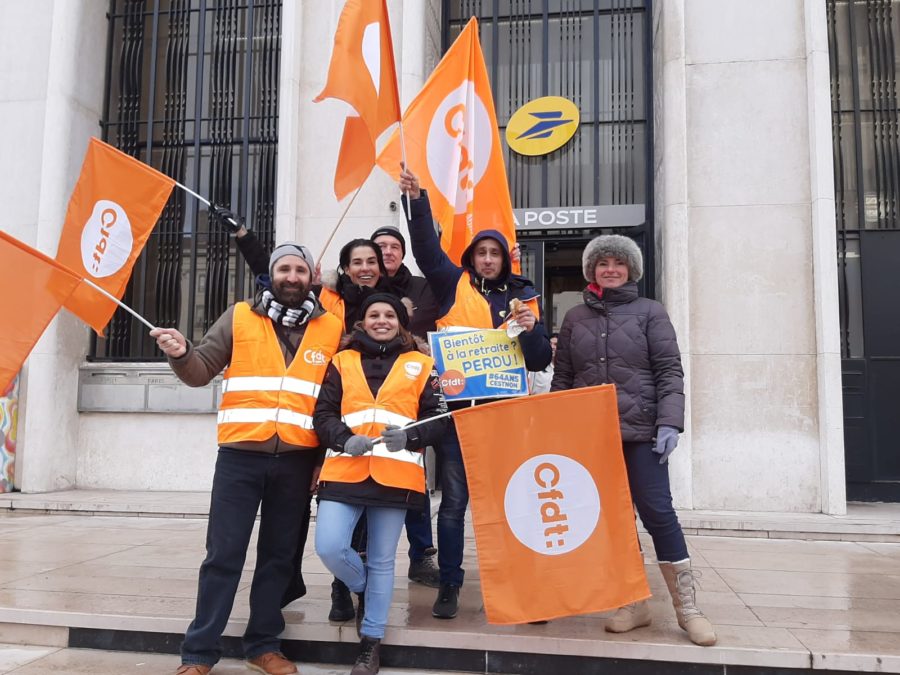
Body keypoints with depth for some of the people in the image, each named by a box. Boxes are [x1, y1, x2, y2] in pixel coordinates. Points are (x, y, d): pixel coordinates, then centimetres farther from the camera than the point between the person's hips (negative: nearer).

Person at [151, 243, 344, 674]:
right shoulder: (239, 317, 5)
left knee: (278, 556, 11)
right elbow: (201, 372, 4)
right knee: (223, 555, 3)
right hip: (240, 456, -1)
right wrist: (181, 354, -18)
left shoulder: (331, 329, 6)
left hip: (297, 461, 1)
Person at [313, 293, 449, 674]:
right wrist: (345, 439, -13)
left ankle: (370, 643, 23)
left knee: (382, 562, 7)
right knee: (328, 547, -11)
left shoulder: (421, 365, 9)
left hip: (395, 477, -1)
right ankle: (363, 590, 22)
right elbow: (323, 414, 6)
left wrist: (408, 436, -14)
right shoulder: (342, 361, 12)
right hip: (344, 472, 1)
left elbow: (438, 420, 5)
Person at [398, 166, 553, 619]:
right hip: (457, 407, -1)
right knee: (454, 499, 3)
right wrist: (417, 200, -17)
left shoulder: (521, 297, 14)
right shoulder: (455, 285, 9)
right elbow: (427, 250, -5)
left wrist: (532, 329, -10)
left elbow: (540, 361, 10)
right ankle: (449, 584, 14)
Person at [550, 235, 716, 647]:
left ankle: (687, 608, 9)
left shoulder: (650, 312, 5)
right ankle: (634, 604, 18)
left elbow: (669, 371, -2)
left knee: (657, 512, -3)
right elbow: (562, 378, 13)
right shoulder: (575, 318, 13)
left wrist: (669, 423, -13)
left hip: (640, 431, -3)